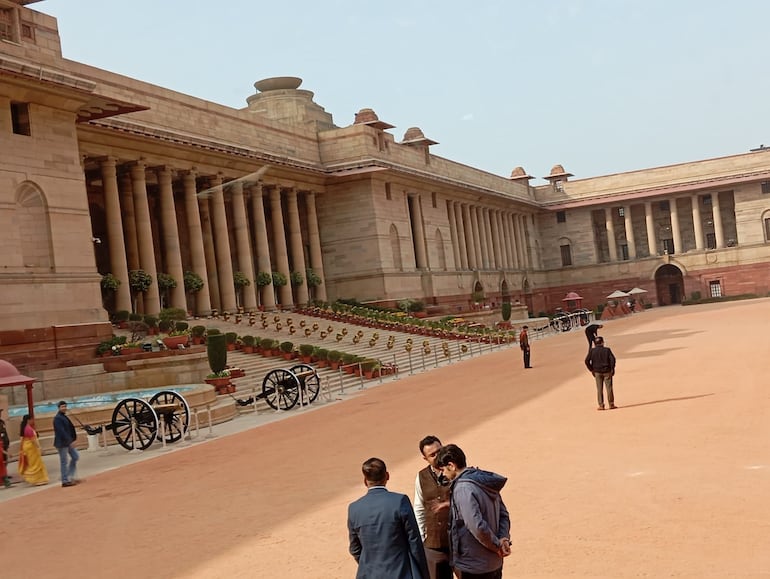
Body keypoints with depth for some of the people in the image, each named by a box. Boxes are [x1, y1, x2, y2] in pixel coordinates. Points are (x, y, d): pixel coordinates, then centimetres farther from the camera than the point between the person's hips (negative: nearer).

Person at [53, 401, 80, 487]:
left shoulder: (64, 417, 14)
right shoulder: (57, 418, -16)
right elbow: (61, 431, -23)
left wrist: (71, 440, 12)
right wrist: (70, 441, -26)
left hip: (68, 442, 10)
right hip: (62, 443, -10)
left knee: (76, 457, 11)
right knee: (64, 462, -2)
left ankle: (70, 476, 18)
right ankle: (65, 481, 5)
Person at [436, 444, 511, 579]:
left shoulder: (463, 488, -22)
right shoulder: (487, 483, 5)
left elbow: (477, 526, -29)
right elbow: (504, 514, 10)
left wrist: (497, 545, -15)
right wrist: (504, 539, -3)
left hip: (473, 567, -8)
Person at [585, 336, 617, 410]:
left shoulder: (592, 351, -2)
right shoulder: (607, 350, -4)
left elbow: (587, 361, -7)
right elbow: (612, 359, -14)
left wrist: (591, 369, 2)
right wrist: (612, 368, -4)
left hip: (597, 372, 1)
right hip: (607, 371, -1)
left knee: (599, 389, 6)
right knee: (609, 388, 5)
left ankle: (601, 405, 5)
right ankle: (611, 404, 7)